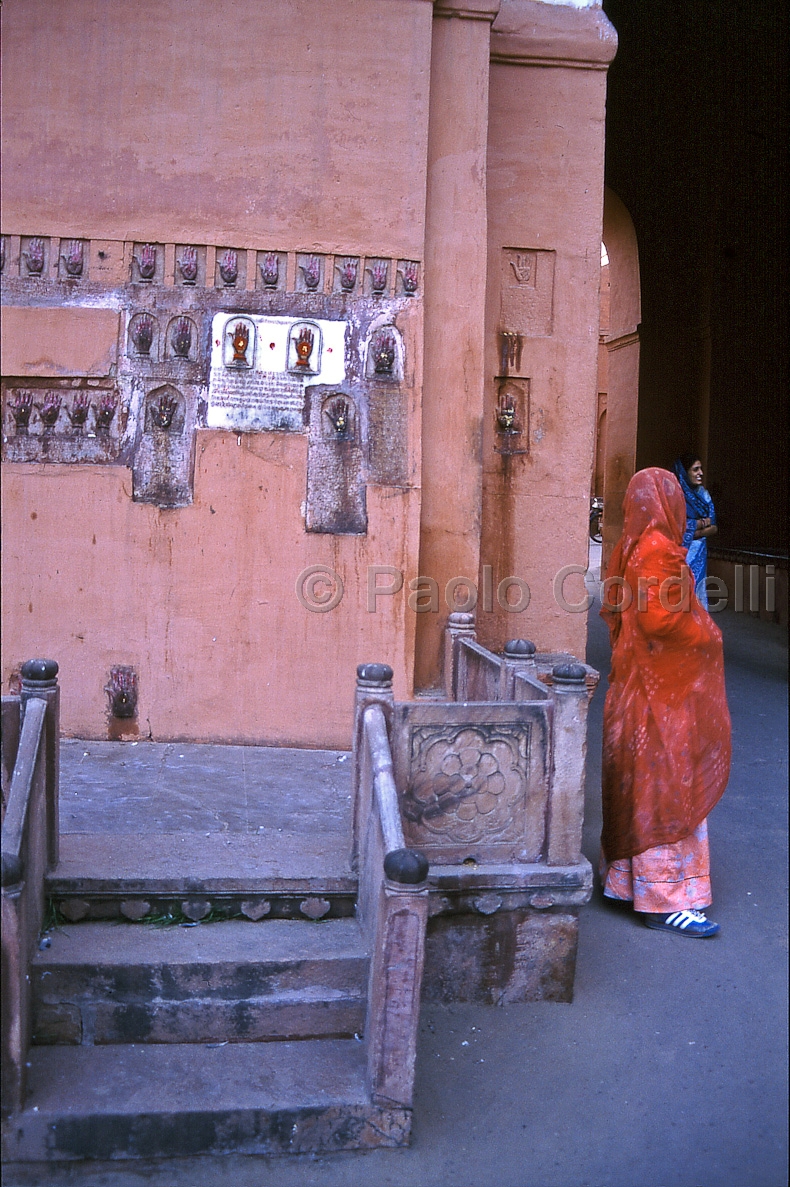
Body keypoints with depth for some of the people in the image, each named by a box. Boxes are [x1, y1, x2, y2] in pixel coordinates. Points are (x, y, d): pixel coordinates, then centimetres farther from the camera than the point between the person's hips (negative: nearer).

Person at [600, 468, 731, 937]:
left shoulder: (632, 549, 10)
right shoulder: (659, 551, -18)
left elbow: (613, 608, 14)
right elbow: (658, 617, -25)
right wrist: (706, 635, -10)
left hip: (640, 682, 10)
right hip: (667, 687, -10)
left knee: (639, 783, 17)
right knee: (668, 787, -4)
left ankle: (627, 875, 29)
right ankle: (666, 899, 2)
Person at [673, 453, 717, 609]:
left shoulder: (702, 494, 10)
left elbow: (713, 528, 6)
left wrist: (694, 533, -10)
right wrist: (703, 522, -4)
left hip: (699, 555, 5)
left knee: (697, 593, 4)